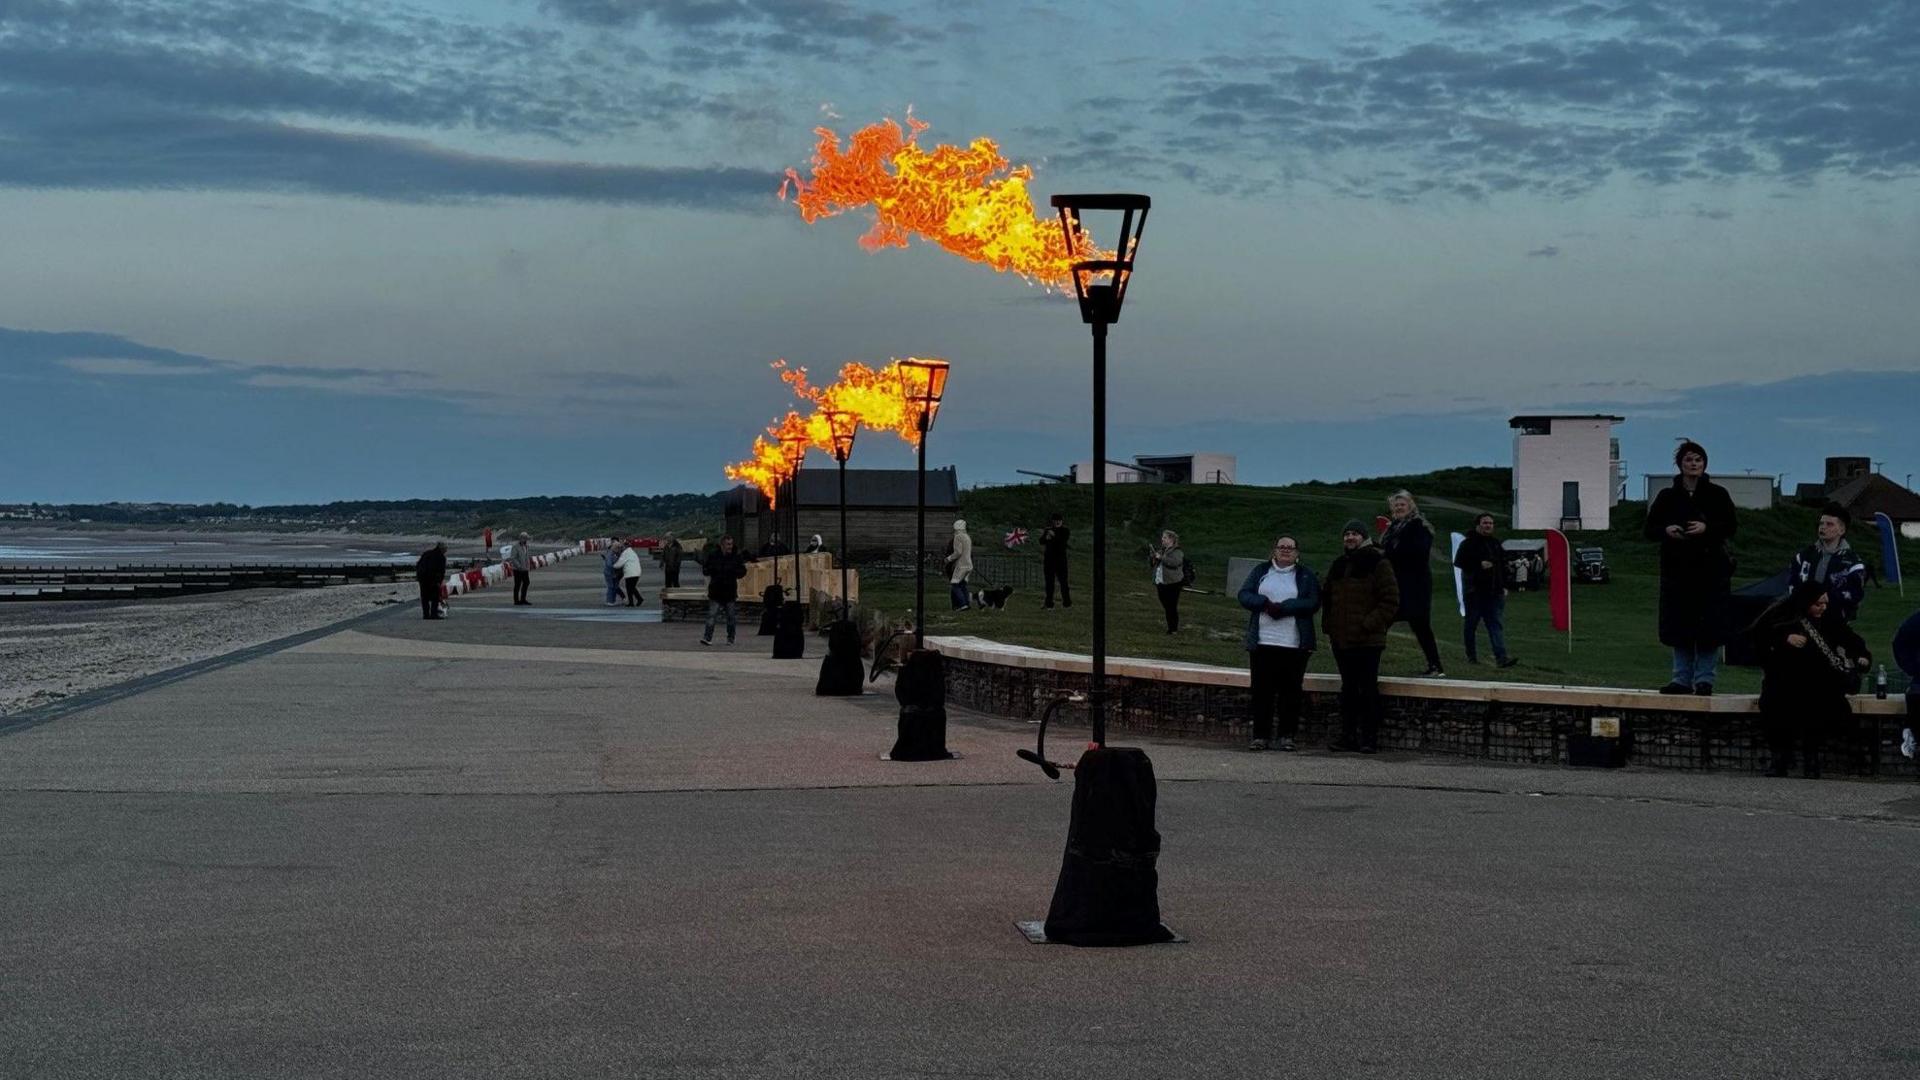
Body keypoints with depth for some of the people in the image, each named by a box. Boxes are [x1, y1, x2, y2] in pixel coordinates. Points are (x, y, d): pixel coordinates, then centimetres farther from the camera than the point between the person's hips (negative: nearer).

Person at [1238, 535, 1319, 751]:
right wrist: (1266, 604, -15)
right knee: (1261, 690, 1)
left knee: (1290, 691, 1)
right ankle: (1261, 735, 6)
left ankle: (1287, 736, 8)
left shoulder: (1306, 576, 6)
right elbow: (1244, 595, 3)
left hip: (1294, 644, -1)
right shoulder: (1261, 572, 12)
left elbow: (1313, 603, -8)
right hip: (1262, 642, 2)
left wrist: (1282, 608, -16)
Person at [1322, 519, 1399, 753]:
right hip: (1341, 638, 7)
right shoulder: (1338, 566, 15)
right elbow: (1327, 598, 25)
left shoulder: (1378, 564, -5)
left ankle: (1369, 738, 0)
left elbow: (1391, 601, -10)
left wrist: (1370, 624, -16)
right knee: (1348, 688, 10)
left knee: (1368, 689, -4)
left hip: (1368, 640, -7)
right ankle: (1348, 736, 15)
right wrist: (1328, 624, 12)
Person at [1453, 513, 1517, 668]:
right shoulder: (1469, 543, -4)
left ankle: (1501, 658, -16)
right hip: (1474, 590, -4)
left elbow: (1503, 565, 21)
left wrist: (1504, 585, 13)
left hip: (1494, 591, 4)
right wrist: (1479, 565, -19)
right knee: (1471, 624, 6)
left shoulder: (1496, 543, 15)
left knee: (1497, 624, -7)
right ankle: (1471, 655, 20)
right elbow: (1458, 561, -12)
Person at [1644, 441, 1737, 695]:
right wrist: (1666, 530, -13)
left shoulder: (1717, 495, 4)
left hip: (1711, 569, -2)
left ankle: (1704, 679, 4)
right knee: (1678, 626, 3)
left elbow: (1731, 527, -2)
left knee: (1709, 626, -3)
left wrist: (1706, 528, -19)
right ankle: (1682, 678, 11)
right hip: (1677, 569, 2)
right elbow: (1650, 529, 8)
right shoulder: (1667, 497, 9)